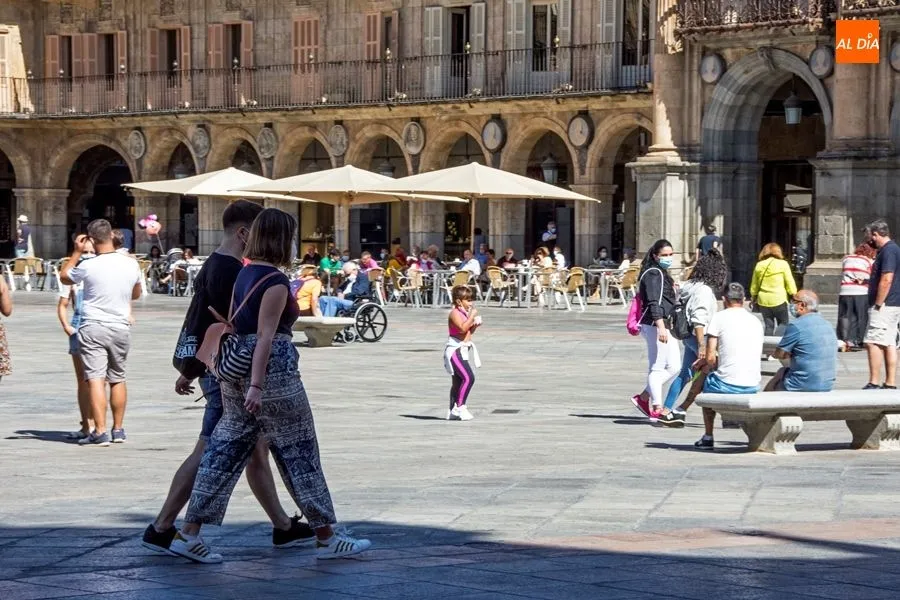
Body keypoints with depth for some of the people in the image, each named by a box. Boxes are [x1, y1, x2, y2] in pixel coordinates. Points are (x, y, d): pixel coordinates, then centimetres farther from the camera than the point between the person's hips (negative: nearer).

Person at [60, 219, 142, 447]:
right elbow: (136, 294, 15)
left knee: (96, 379, -7)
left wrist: (77, 252, 11)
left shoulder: (88, 266, -14)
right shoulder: (131, 264, -1)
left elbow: (64, 277, 6)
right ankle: (118, 430, 23)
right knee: (117, 379, 16)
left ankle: (100, 432, -14)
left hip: (93, 328, -4)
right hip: (121, 327, 4)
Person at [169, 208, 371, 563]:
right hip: (272, 372, -8)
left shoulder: (244, 274, 12)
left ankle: (189, 534, 4)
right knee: (299, 452, 2)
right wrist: (257, 386, -23)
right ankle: (326, 538, 11)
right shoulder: (276, 281, -14)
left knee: (225, 450, 8)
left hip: (236, 369, 8)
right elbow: (265, 336, -20)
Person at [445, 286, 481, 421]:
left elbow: (469, 332, 22)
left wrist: (475, 325, 5)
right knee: (468, 377, -21)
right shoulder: (455, 313, -14)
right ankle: (459, 407, -18)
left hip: (465, 349, 10)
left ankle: (453, 411, 20)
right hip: (455, 350, -10)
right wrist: (472, 316, -23)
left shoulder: (465, 313, 14)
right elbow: (462, 328, -30)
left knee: (458, 381, 13)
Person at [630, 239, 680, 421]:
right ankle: (657, 409, -5)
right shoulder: (653, 274, -11)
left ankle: (643, 398, 14)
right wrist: (661, 326, -30)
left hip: (665, 325, 10)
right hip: (656, 325, -10)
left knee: (674, 367, 9)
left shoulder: (662, 273, 21)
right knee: (657, 367, -7)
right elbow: (654, 303, -22)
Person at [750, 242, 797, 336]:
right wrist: (794, 295, 7)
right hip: (779, 300, -4)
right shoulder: (782, 264, -5)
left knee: (768, 326, 10)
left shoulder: (759, 265, 6)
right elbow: (790, 283, -4)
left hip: (763, 301, 4)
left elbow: (754, 286, 14)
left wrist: (754, 298, 26)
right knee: (783, 325, 5)